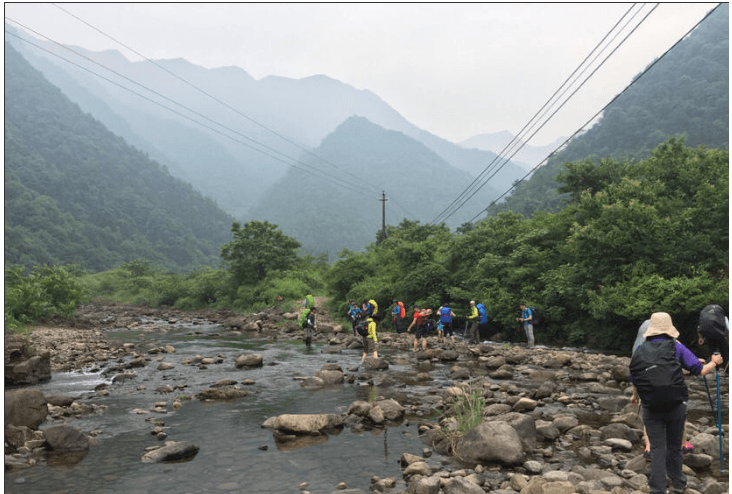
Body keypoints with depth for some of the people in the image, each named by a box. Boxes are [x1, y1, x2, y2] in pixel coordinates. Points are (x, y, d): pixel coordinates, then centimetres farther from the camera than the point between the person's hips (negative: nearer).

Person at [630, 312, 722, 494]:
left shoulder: (639, 351, 3)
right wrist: (714, 363, 21)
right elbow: (699, 370, 2)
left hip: (650, 409, 0)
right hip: (676, 406, 0)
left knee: (657, 449, 6)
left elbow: (633, 379, 8)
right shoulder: (676, 347, -1)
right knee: (674, 446, 15)